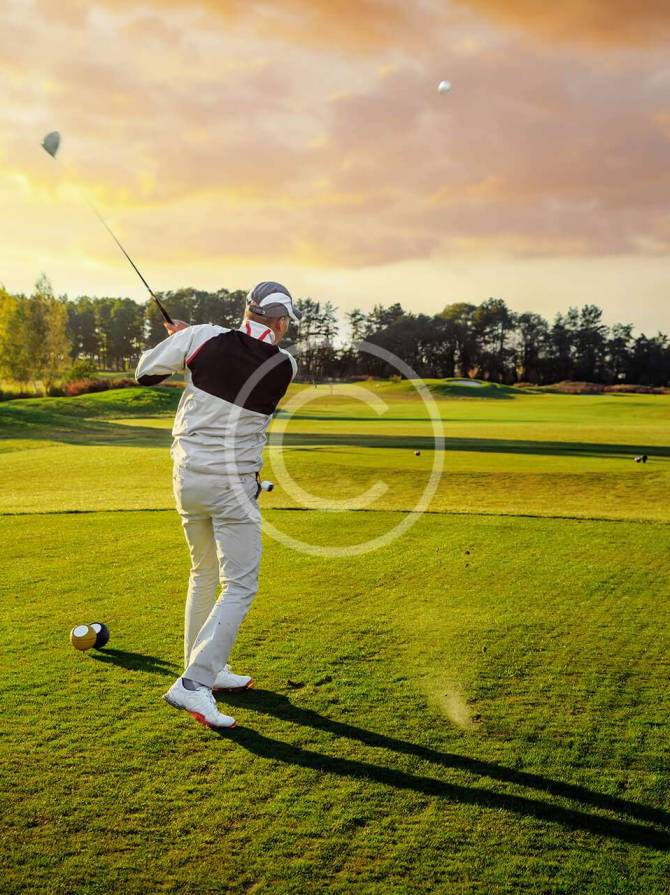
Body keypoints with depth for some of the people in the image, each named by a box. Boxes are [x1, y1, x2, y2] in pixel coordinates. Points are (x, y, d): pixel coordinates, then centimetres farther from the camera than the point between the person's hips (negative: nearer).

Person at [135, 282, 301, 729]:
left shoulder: (204, 339, -7)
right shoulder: (285, 366, -8)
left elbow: (145, 371, 3)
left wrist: (183, 339, 20)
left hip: (187, 477, 5)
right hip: (233, 486, -5)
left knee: (204, 572, 21)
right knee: (239, 587, 1)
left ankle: (207, 668, 32)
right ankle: (194, 684, -9)